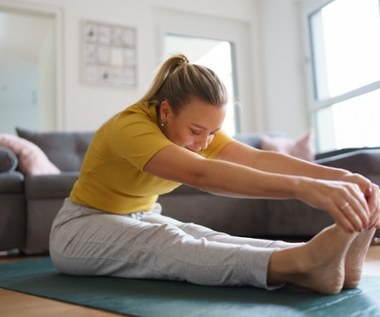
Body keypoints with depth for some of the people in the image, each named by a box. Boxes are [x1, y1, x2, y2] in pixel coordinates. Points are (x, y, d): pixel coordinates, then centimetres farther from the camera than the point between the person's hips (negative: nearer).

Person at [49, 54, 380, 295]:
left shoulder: (199, 129, -9)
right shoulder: (129, 126, -31)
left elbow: (260, 158, -26)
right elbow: (201, 175, -49)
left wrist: (340, 176, -41)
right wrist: (303, 187, -59)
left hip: (139, 220, 6)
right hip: (82, 228, -5)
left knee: (197, 236, -27)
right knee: (164, 241, -36)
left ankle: (321, 258, -46)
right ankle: (298, 266, -57)